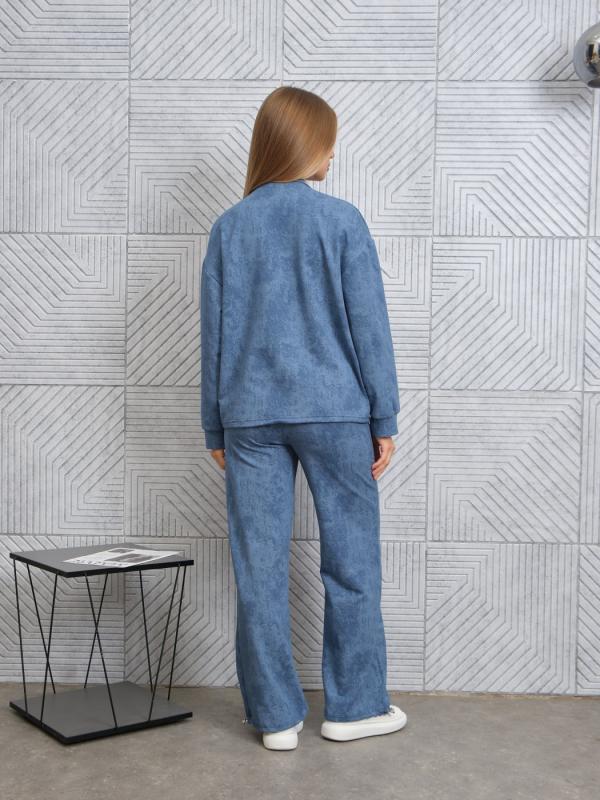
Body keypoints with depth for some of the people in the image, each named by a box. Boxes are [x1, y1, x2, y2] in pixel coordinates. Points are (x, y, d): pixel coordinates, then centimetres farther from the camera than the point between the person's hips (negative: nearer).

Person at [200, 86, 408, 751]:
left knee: (259, 567, 6)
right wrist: (384, 419, 1)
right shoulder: (341, 220, -3)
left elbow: (213, 332, 7)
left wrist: (216, 428, 13)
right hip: (335, 411, -2)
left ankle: (276, 715, 15)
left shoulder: (229, 227, 6)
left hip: (251, 415, 3)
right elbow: (368, 325, -5)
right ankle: (354, 706, 20)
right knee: (351, 560, 10)